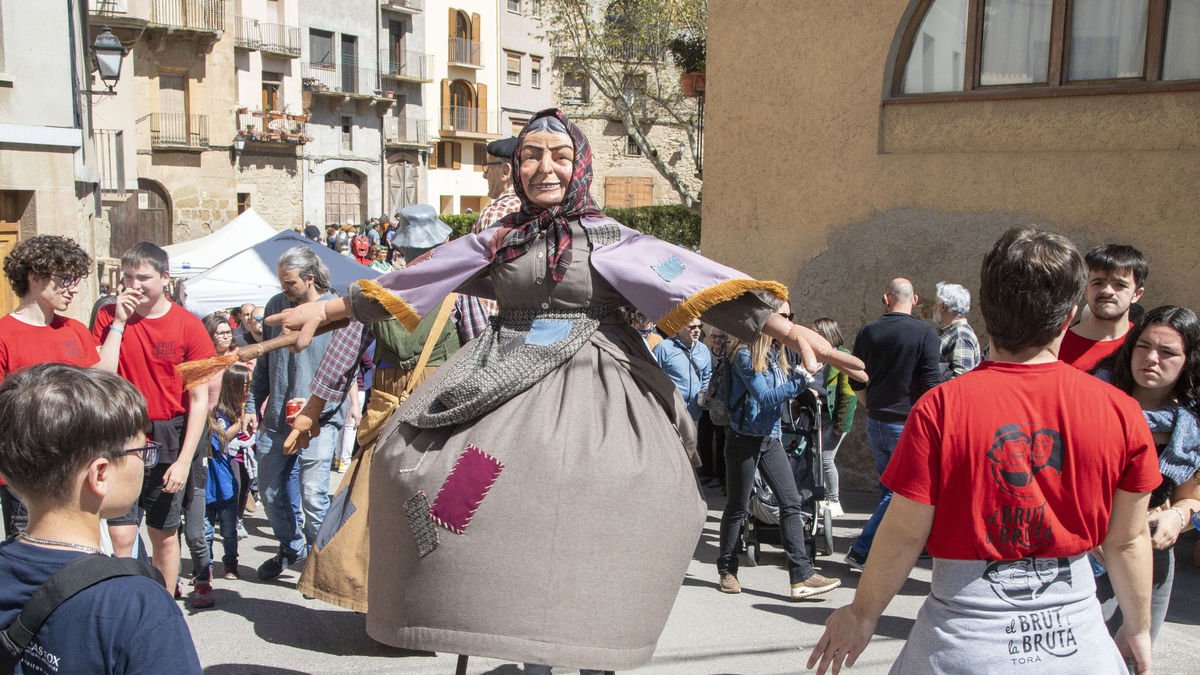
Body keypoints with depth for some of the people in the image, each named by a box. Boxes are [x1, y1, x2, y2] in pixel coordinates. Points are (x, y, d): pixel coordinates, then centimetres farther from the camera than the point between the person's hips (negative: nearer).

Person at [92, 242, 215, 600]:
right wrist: (118, 323, -13)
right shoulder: (108, 316, 1)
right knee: (121, 537, -6)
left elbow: (199, 399, -6)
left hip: (169, 439, -1)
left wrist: (184, 460, -10)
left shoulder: (188, 326, -6)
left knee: (165, 534, 11)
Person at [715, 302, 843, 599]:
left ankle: (801, 576, -3)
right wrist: (799, 382, -22)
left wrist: (799, 380, -6)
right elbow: (765, 397, -18)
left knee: (791, 502, -2)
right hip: (744, 439, -7)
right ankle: (727, 571, 21)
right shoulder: (745, 355, -13)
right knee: (737, 507, 5)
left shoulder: (777, 354, 10)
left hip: (771, 439, 7)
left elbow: (781, 394, 11)